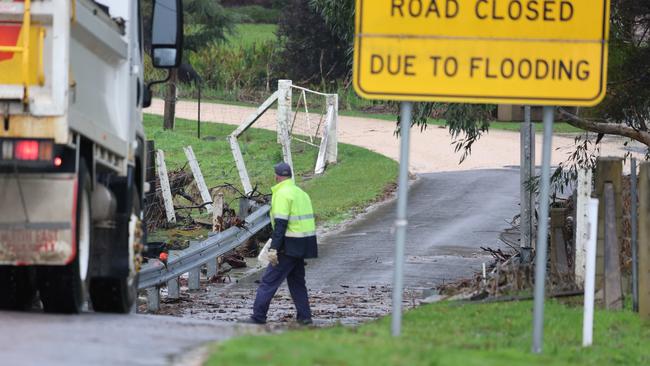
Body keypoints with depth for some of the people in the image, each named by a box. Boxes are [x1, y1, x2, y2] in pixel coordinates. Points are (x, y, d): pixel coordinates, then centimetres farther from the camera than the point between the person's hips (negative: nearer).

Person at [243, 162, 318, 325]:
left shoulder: (283, 194, -12)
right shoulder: (301, 193, 16)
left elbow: (280, 224, -19)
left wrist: (274, 249, -21)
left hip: (290, 245, -9)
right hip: (303, 246, 9)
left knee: (269, 281, -5)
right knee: (297, 281, 17)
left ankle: (258, 316, -6)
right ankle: (304, 316, 14)